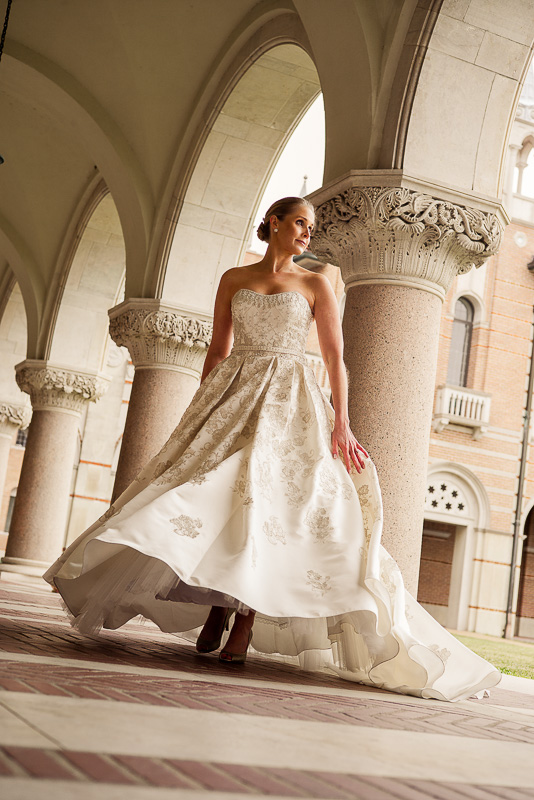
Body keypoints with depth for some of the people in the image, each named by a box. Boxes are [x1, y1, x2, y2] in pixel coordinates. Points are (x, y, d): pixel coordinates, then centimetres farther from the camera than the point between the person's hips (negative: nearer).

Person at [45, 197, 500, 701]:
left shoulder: (315, 286, 8)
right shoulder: (233, 280, 13)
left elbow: (335, 359, 2)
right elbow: (217, 350, 13)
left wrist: (341, 422, -9)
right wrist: (199, 412, 6)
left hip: (288, 400, -2)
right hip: (232, 394, 2)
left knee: (268, 494, -15)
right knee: (216, 488, -10)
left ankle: (244, 623, -10)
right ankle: (214, 608, 3)